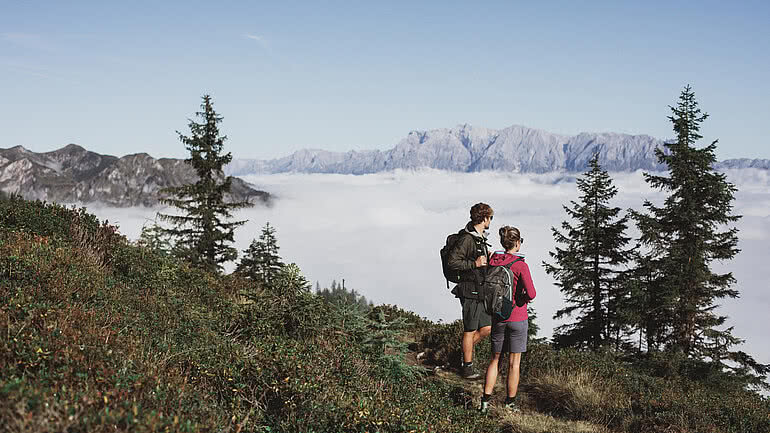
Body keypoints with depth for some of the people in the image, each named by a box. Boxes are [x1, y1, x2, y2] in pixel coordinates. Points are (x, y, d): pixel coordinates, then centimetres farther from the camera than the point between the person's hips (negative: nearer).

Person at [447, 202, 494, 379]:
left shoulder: (481, 238, 13)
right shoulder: (467, 239, -17)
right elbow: (452, 262, -22)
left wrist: (488, 257, 8)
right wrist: (474, 264, -22)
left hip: (481, 291, 9)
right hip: (470, 291, -9)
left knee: (487, 328, 11)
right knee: (470, 330, 1)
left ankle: (465, 351, 27)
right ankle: (467, 368, 11)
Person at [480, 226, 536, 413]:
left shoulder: (493, 260, -2)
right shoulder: (520, 265, -15)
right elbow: (531, 293, -19)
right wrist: (524, 298, 2)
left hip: (498, 317, 4)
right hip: (518, 317, -4)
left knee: (495, 359, 15)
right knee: (514, 363, 6)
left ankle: (486, 400, 9)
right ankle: (510, 403, 13)